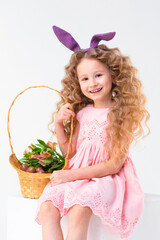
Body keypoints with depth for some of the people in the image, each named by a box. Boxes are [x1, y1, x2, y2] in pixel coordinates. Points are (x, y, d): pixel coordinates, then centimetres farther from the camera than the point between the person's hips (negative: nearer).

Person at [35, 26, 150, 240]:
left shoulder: (122, 114, -6)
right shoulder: (82, 112, 10)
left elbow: (114, 165, -10)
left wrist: (72, 174, -14)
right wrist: (59, 124, 0)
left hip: (105, 178, -5)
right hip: (75, 175, 5)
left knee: (78, 210, -34)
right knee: (47, 207, -21)